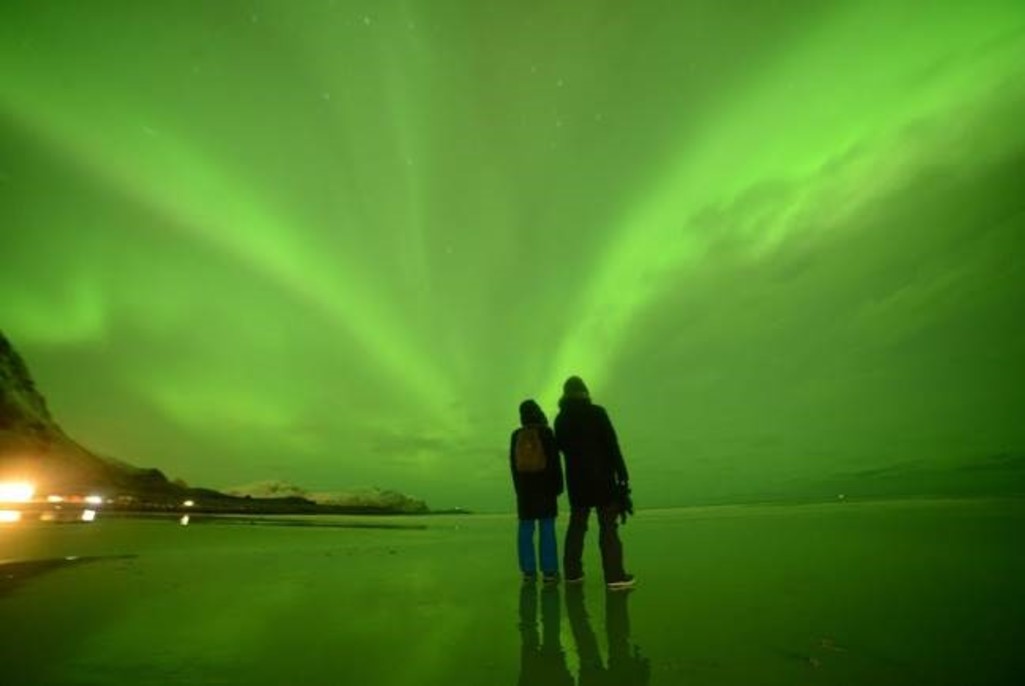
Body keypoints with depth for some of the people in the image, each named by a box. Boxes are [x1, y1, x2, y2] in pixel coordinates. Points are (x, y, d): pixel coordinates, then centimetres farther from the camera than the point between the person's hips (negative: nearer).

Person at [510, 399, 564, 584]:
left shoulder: (516, 435, 3)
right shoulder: (546, 432, -7)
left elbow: (513, 463, 7)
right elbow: (554, 461, -7)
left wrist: (518, 486, 14)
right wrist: (558, 485, 1)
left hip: (524, 486, 3)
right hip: (544, 485, -3)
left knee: (526, 529, 5)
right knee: (547, 529, -1)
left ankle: (528, 570, 6)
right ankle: (549, 571, -2)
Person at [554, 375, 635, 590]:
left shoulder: (560, 419, 3)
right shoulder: (597, 412, -9)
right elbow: (612, 445, -11)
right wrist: (622, 475, -9)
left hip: (576, 479, 5)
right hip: (602, 478, -4)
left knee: (577, 524, 14)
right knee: (608, 526, -2)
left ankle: (572, 572, 17)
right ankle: (615, 576, -4)